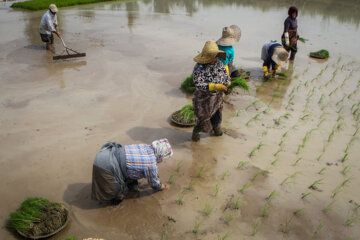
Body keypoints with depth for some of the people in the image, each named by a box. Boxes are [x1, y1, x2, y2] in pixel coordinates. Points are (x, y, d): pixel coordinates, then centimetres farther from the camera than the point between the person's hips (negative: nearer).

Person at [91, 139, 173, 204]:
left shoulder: (147, 147, 6)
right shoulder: (151, 164, -15)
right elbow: (154, 184, 4)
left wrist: (154, 174, 41)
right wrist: (163, 187, 24)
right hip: (106, 165, -9)